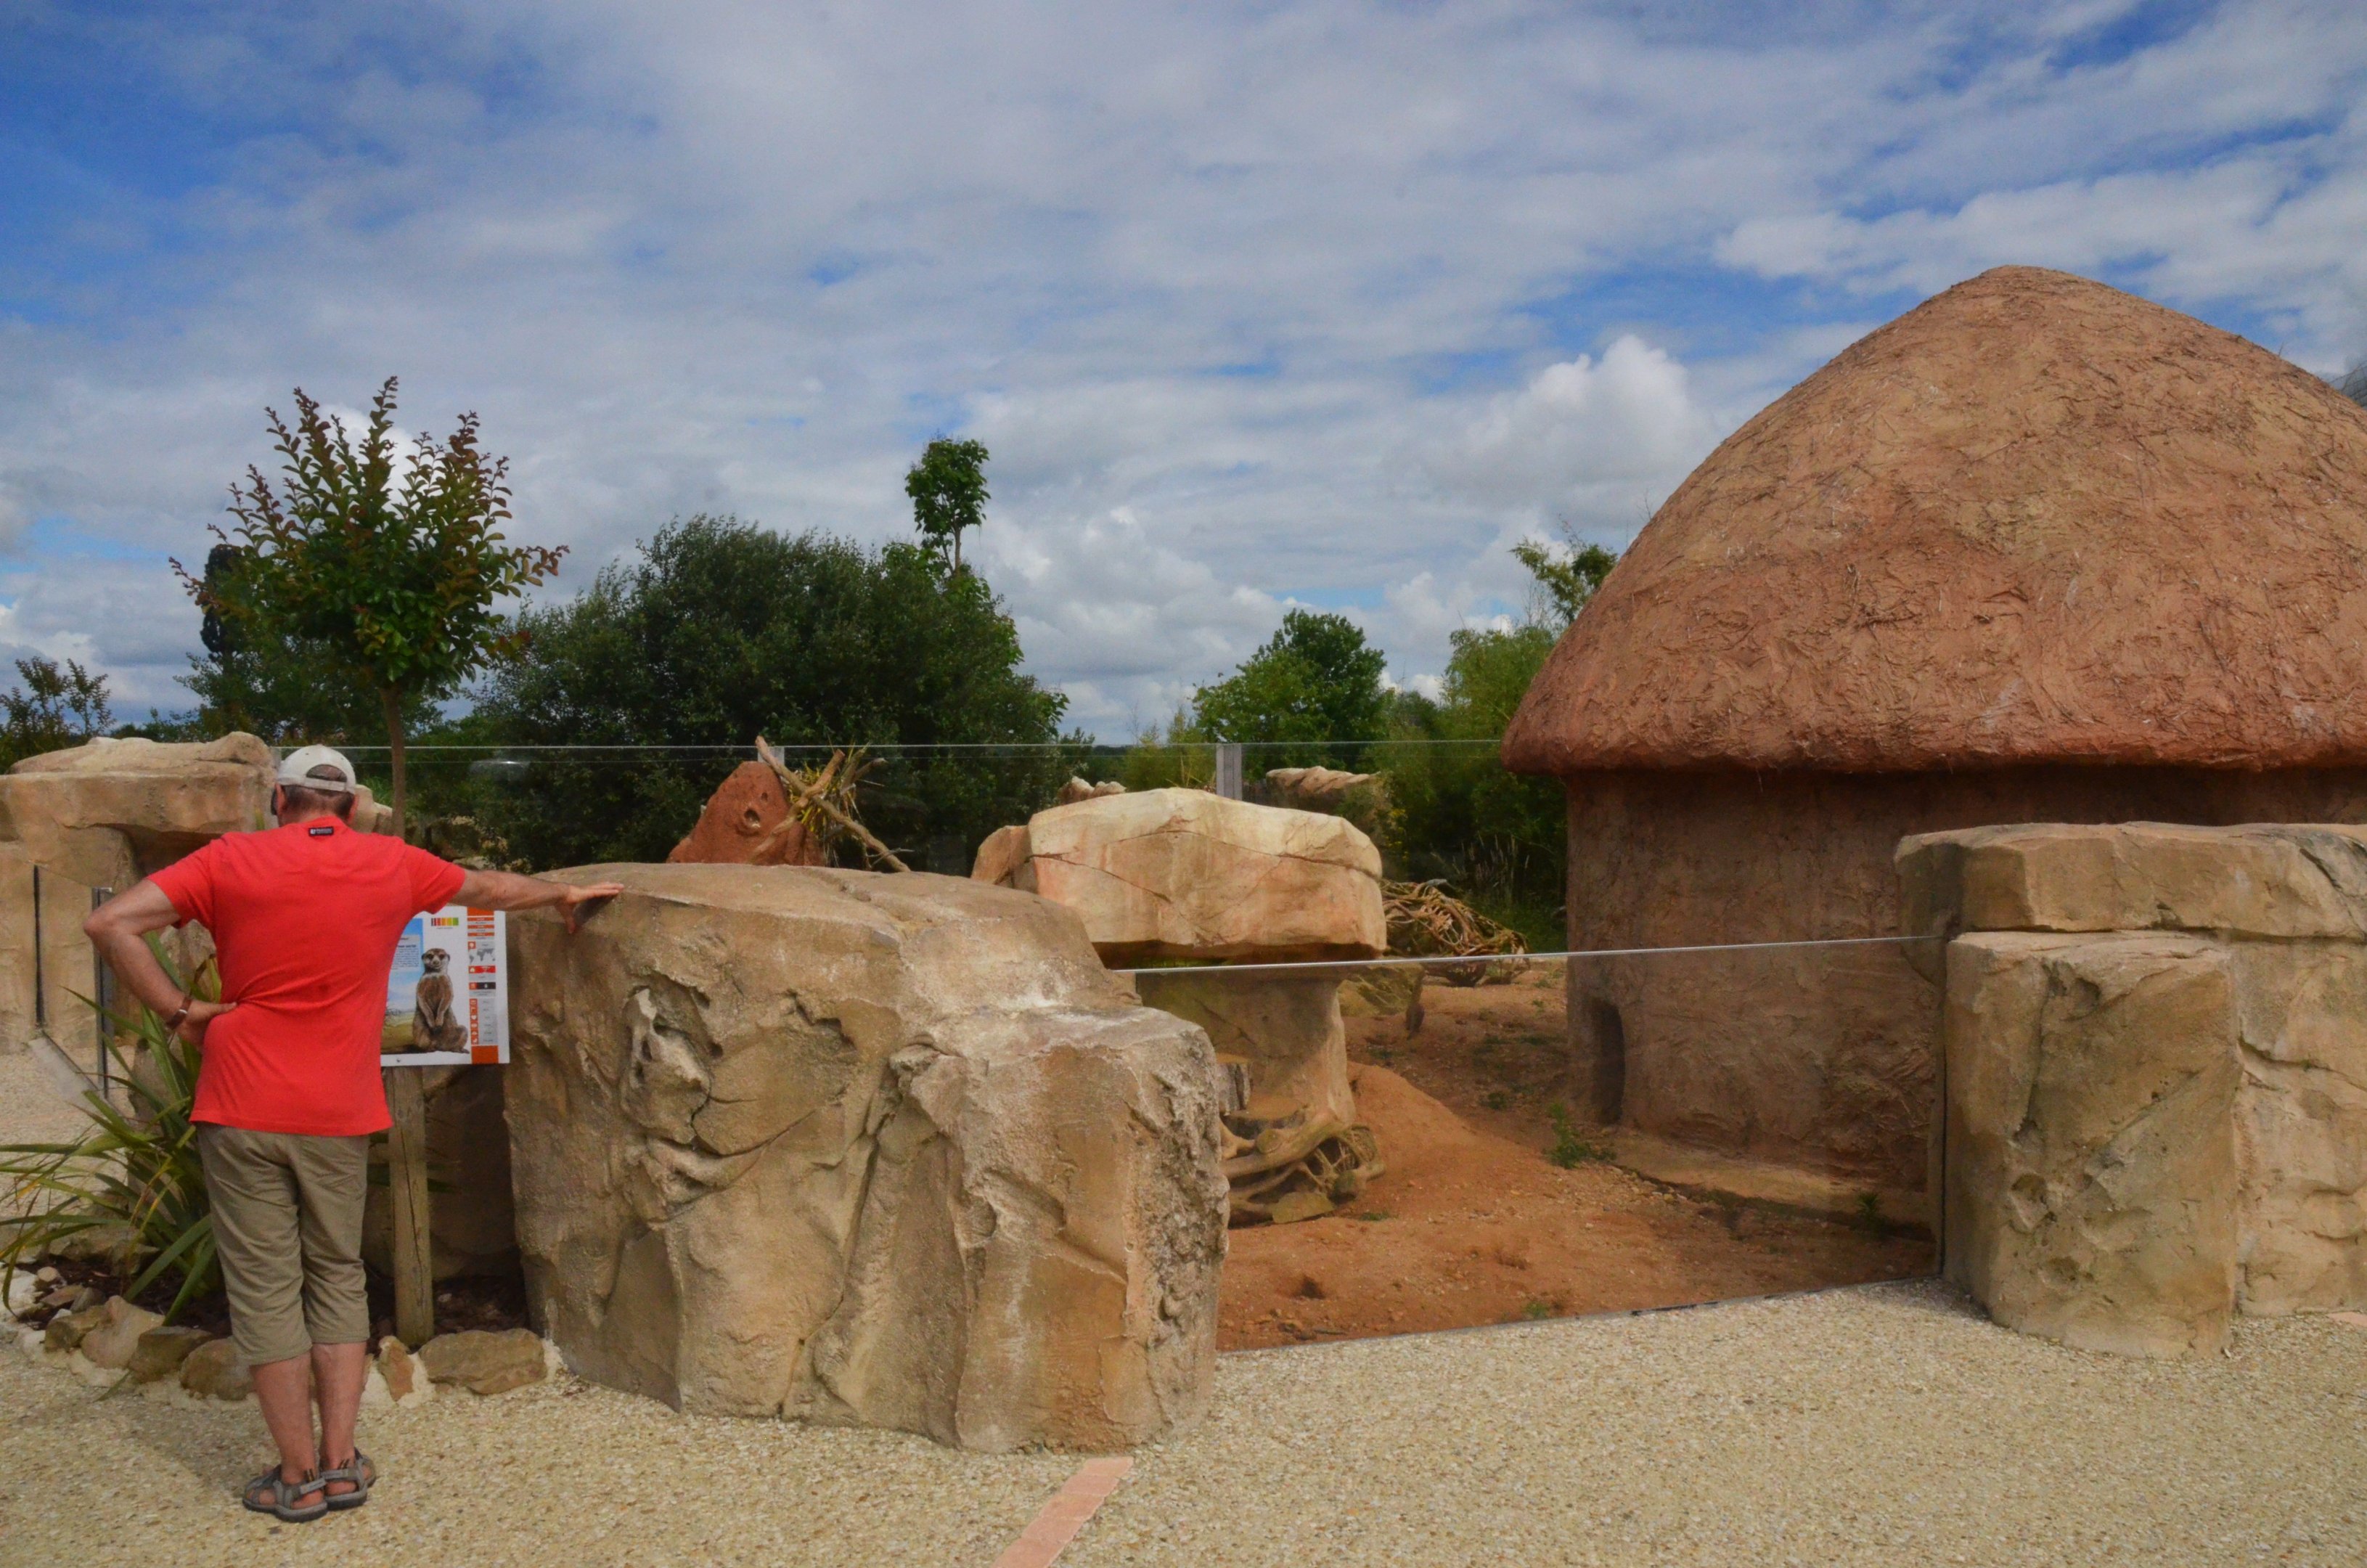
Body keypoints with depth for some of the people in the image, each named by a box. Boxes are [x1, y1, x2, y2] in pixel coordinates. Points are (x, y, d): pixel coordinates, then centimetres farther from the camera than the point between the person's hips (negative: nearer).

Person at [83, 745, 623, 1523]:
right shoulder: (391, 866, 3)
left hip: (243, 1111, -1)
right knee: (337, 1278, 15)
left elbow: (109, 923, -11)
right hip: (339, 1116, 2)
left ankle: (299, 1475, 12)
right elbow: (492, 888, 20)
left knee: (266, 1290, 6)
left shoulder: (232, 860, -2)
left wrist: (179, 1011, -4)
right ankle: (341, 1463, 16)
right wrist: (564, 895, 37)